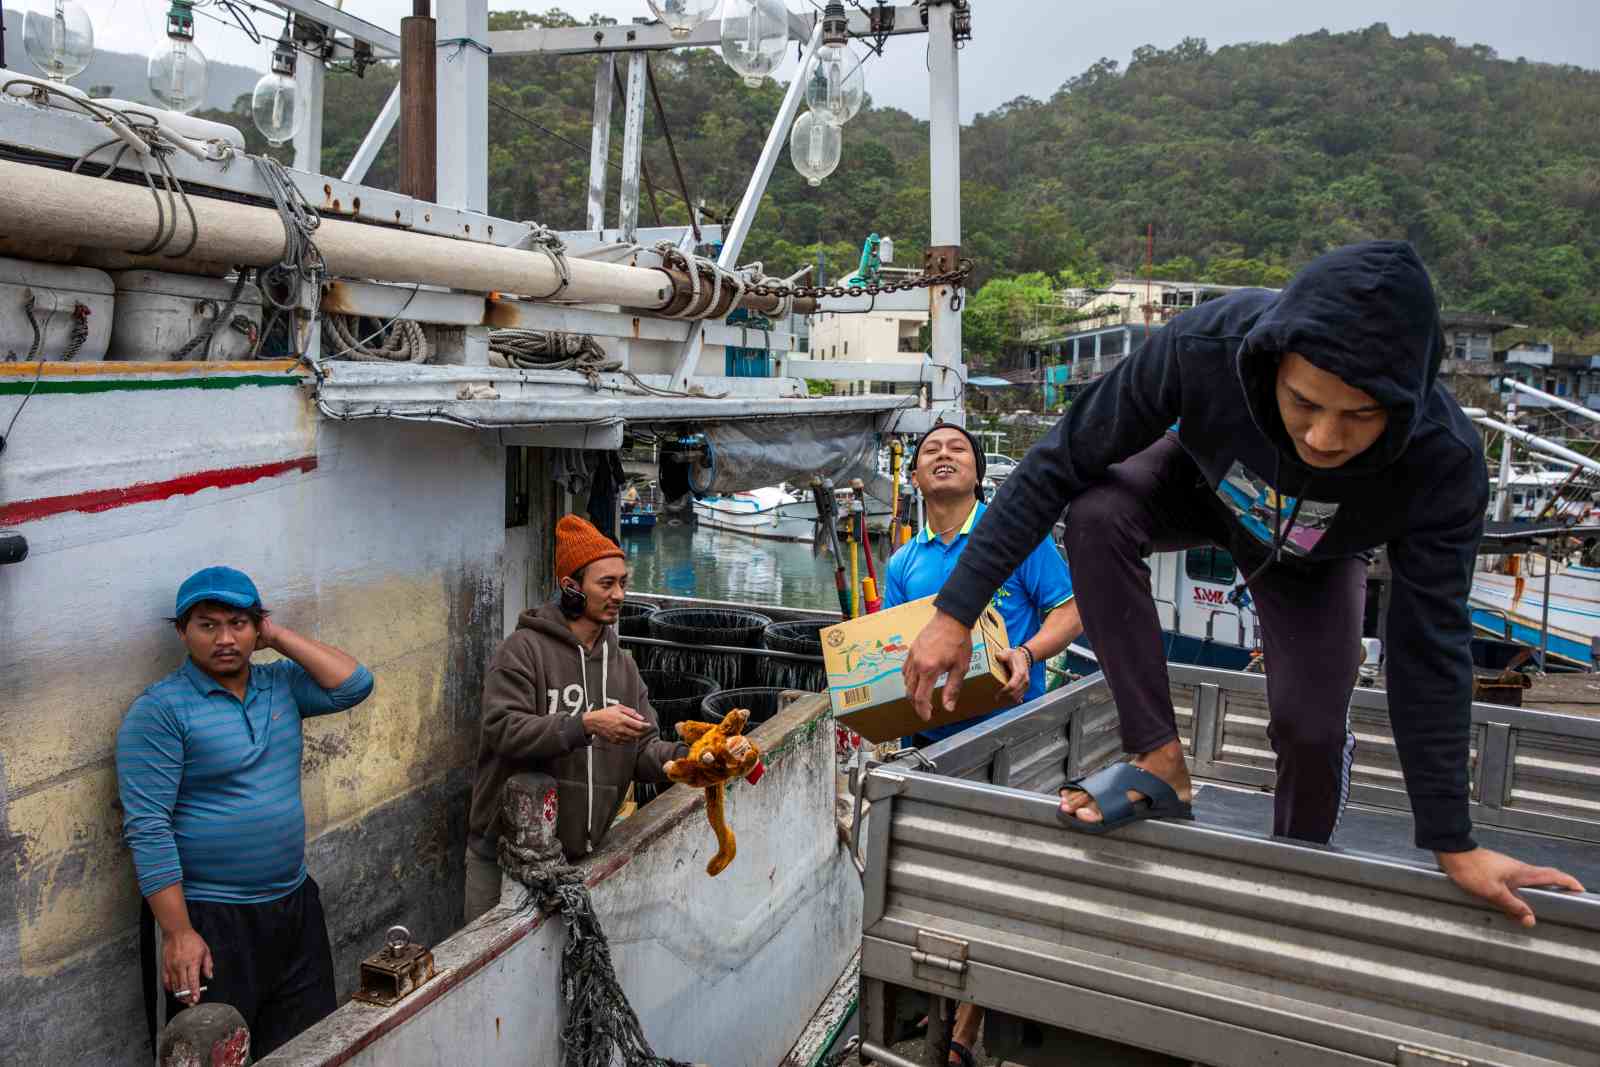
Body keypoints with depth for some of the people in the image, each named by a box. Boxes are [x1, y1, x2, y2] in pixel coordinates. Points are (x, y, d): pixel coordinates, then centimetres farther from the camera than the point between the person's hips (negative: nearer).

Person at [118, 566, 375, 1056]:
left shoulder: (280, 684, 5)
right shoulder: (159, 710, -12)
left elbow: (355, 684, -5)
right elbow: (147, 828, -16)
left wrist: (280, 638, -6)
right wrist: (177, 933, -20)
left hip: (295, 906, 6)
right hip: (207, 920, -6)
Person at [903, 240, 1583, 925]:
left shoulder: (1444, 460, -38)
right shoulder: (1204, 347, -42)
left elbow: (1430, 647, -28)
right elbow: (1058, 466, -31)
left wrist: (1452, 844, -22)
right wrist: (956, 611, -30)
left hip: (1313, 557, 0)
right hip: (1201, 486, 0)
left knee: (1310, 724, -17)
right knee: (1096, 517, -32)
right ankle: (1160, 763, -18)